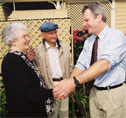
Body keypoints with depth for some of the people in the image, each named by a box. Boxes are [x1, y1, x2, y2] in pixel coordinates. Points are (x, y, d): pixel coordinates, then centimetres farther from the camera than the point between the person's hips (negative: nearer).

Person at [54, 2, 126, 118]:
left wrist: (74, 81, -37)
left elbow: (105, 63, -29)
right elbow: (80, 65, 2)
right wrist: (68, 86, -16)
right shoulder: (89, 41, 7)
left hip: (114, 94, -5)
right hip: (95, 92, 6)